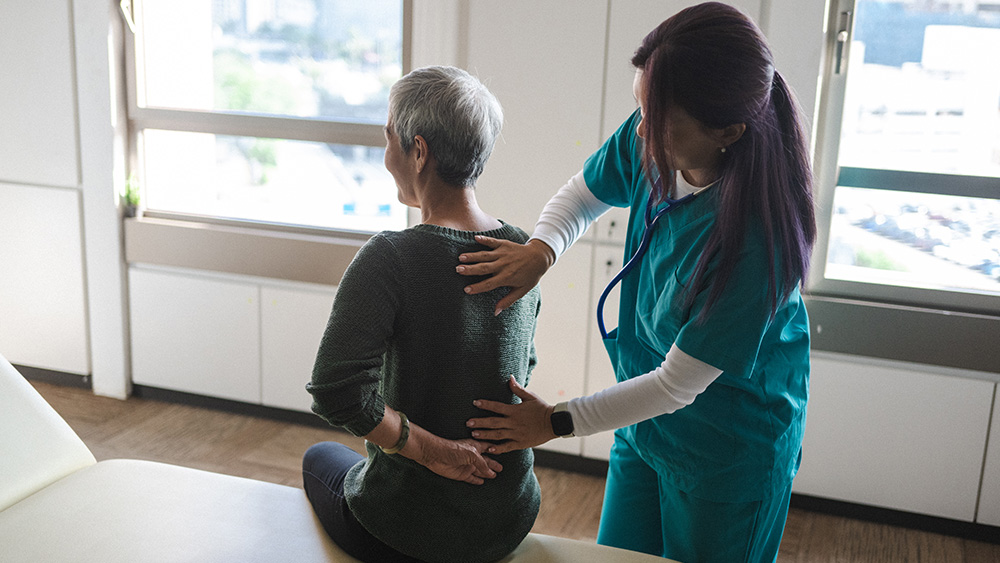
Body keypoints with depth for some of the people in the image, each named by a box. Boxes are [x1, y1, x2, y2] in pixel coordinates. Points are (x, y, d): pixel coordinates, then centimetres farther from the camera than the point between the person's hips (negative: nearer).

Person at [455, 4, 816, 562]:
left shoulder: (756, 240, -36)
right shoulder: (652, 144, -18)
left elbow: (678, 385, -26)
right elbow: (581, 196, 3)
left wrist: (556, 421, -17)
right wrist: (540, 250, -19)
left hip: (731, 454, -6)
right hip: (647, 418, 6)